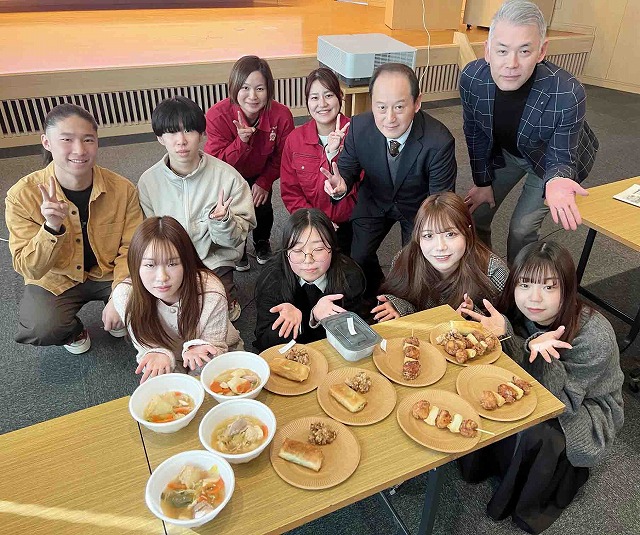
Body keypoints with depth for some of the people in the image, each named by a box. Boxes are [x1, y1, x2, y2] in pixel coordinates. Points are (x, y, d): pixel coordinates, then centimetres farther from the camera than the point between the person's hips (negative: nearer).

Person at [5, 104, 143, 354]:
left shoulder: (123, 189, -18)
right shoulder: (22, 196, -19)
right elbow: (29, 270, -19)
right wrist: (52, 228, -38)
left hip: (108, 274, 2)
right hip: (55, 280, -1)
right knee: (40, 329, -28)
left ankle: (115, 315, 14)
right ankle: (73, 331, 11)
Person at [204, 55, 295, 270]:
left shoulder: (281, 115, -29)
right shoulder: (217, 115, -33)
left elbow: (281, 156, -11)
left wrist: (264, 182, -14)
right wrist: (241, 142, -46)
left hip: (261, 174, 2)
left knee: (262, 209, -3)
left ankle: (262, 242, 34)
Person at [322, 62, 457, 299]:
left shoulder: (440, 142, -34)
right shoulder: (359, 126, -25)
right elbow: (347, 169, -10)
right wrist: (340, 186, -36)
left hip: (419, 207, -2)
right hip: (374, 201, 2)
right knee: (356, 258, -2)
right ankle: (377, 298, 32)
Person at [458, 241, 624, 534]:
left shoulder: (594, 336, -31)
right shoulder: (515, 311, -20)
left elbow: (563, 402, -28)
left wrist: (541, 354, -44)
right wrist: (515, 340, -41)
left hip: (586, 409, -4)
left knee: (534, 437, -30)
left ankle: (525, 502, 2)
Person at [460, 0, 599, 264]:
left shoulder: (568, 94, -37)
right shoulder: (471, 77, -27)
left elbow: (560, 158, -25)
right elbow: (475, 134, -10)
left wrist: (555, 181, -49)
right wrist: (483, 182, -2)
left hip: (548, 158, -3)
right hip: (505, 151, 4)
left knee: (521, 229, -8)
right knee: (474, 213, 3)